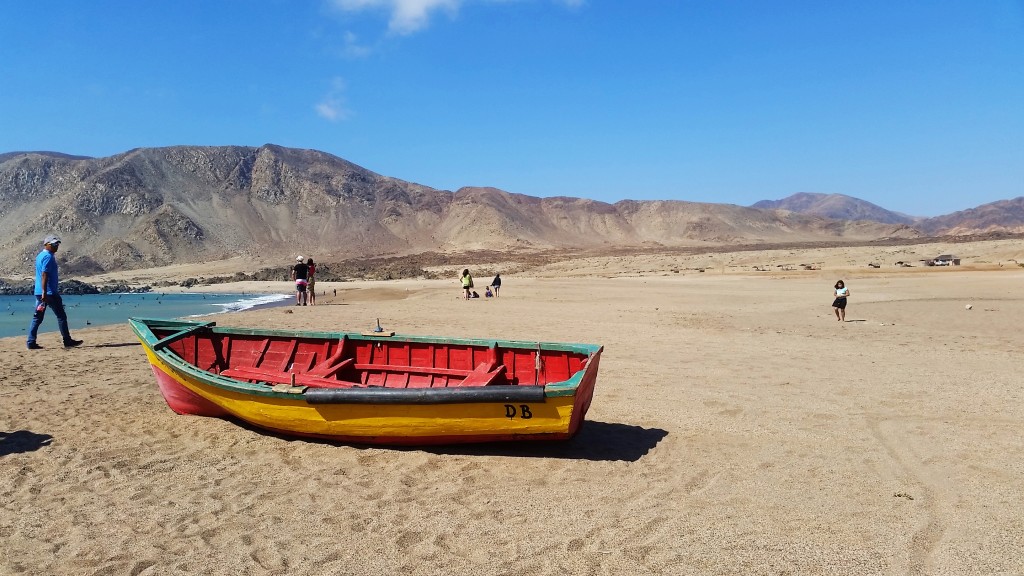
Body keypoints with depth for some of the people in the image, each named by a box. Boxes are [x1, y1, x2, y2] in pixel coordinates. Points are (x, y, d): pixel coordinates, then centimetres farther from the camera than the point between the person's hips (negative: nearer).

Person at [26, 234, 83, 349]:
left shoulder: (40, 256, 17)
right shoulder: (48, 257, -13)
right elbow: (44, 275, -21)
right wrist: (44, 293, -24)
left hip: (39, 292, 10)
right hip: (50, 292, -10)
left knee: (37, 317, 8)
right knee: (61, 316, -1)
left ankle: (31, 343, 6)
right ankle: (67, 341, 4)